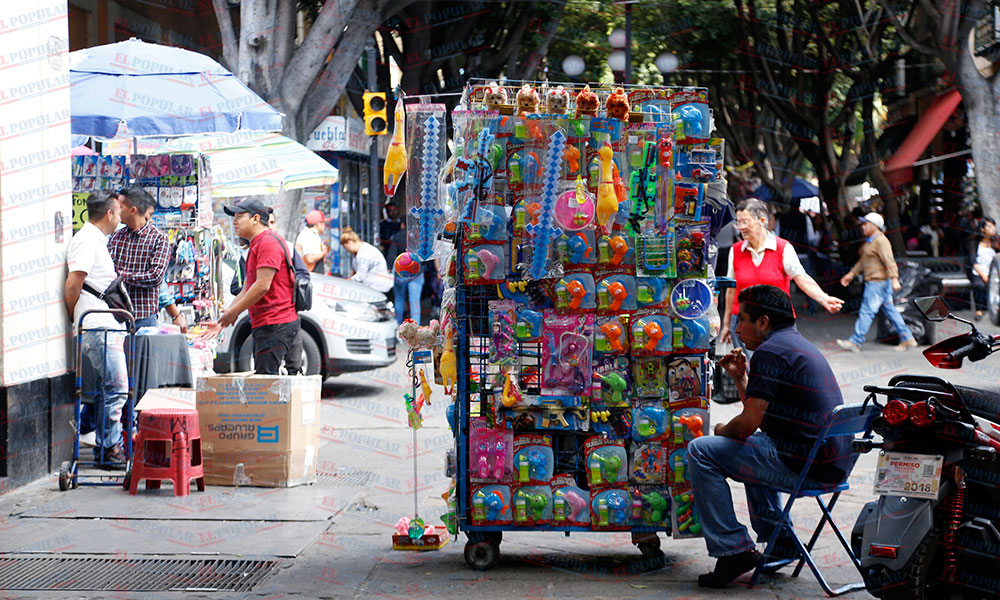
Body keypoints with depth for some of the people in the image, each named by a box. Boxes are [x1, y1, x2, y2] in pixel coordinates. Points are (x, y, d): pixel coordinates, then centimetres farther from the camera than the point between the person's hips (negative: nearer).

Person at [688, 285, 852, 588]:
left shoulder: (770, 351, -11)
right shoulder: (799, 345, 21)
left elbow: (749, 423, -15)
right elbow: (761, 415, 26)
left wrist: (723, 430, 5)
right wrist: (740, 377, 20)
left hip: (805, 466, -10)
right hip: (833, 463, 10)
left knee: (700, 452, -6)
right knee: (750, 448, 37)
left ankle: (733, 550, -8)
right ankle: (779, 542, 31)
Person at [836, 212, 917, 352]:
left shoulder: (880, 241, -14)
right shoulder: (869, 241, 19)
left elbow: (889, 261, -23)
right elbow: (862, 261, 29)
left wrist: (894, 279, -31)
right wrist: (851, 274, 27)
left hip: (878, 282, -11)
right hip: (874, 282, 11)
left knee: (867, 311, -7)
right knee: (889, 310, 11)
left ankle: (855, 342, -5)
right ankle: (907, 338, 13)